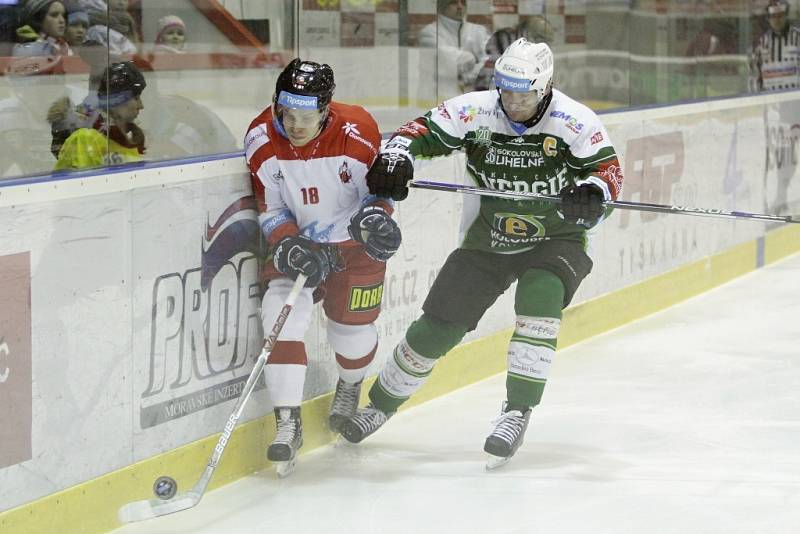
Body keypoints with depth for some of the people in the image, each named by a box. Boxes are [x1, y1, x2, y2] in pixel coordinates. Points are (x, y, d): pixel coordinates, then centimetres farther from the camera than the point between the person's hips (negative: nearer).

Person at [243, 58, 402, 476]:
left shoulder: (357, 133, -24)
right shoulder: (262, 140, -18)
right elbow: (270, 211, -8)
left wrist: (375, 217, -30)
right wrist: (289, 246, -25)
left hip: (353, 241, -1)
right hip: (296, 241, 1)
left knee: (352, 328, 4)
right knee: (282, 317, -18)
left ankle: (350, 387, 42)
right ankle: (288, 423, -14)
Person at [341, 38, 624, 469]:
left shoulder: (574, 122, -18)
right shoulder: (475, 111, -13)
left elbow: (608, 169, -19)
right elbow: (423, 131, -8)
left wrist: (594, 190, -42)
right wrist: (395, 155, -29)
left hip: (555, 239, -2)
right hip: (488, 238, 2)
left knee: (540, 298, -33)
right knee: (438, 325, -1)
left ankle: (517, 412, -22)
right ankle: (381, 403, 23)